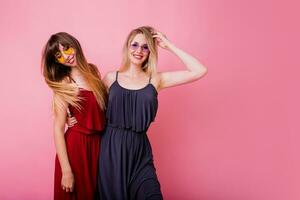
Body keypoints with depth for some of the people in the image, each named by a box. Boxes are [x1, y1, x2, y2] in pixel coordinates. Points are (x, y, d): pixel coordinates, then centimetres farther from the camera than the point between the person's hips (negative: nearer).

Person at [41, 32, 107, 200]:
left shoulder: (93, 70, 3)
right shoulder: (63, 84, -11)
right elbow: (58, 129, -14)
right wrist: (66, 171, -18)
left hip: (99, 142, 5)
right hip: (76, 144, -5)